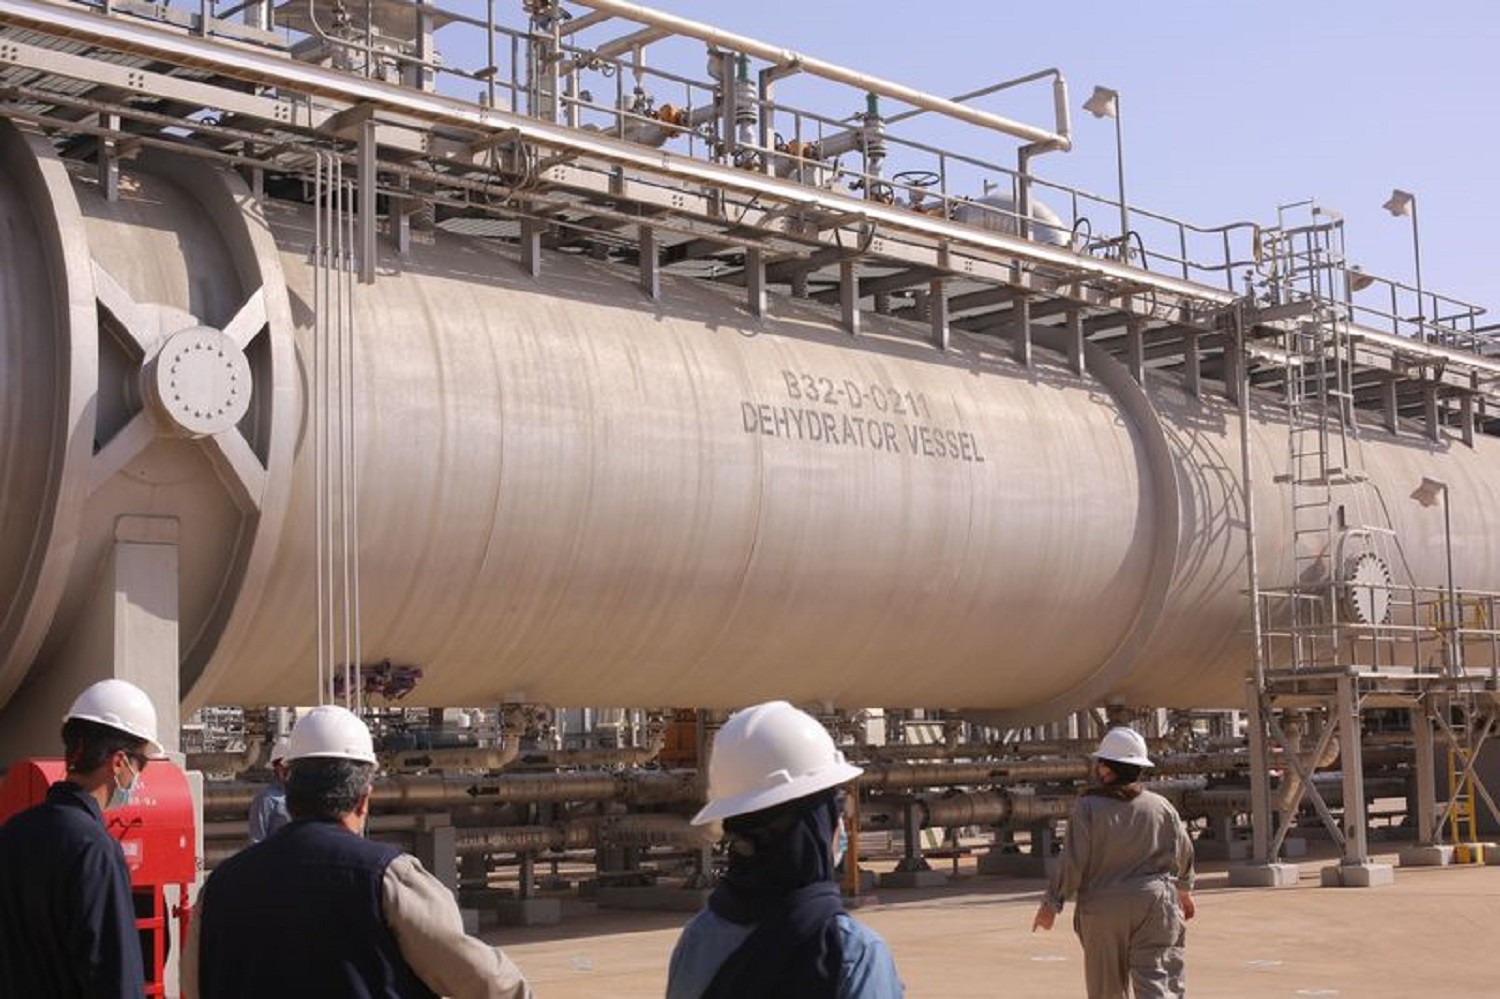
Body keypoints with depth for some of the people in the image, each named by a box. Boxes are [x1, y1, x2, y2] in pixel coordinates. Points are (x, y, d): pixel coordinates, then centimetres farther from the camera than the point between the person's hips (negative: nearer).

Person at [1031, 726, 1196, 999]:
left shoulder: (1088, 807, -7)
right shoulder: (1161, 806, 5)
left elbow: (1073, 861, -10)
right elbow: (1183, 853, 15)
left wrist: (1052, 902, 0)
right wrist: (1184, 889, 33)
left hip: (1103, 907, -2)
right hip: (1154, 904, 2)